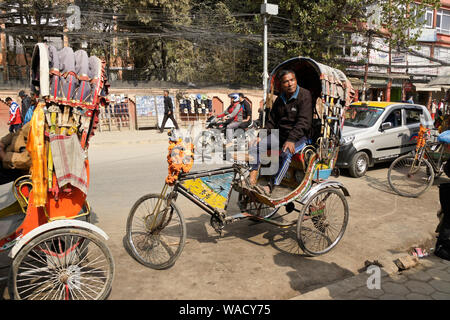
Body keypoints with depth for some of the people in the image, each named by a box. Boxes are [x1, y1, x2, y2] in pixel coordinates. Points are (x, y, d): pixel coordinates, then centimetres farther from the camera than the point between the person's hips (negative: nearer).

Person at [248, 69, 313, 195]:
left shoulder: (305, 96, -9)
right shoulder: (280, 99, 12)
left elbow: (304, 122, -19)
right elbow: (271, 121, 17)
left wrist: (291, 140, -30)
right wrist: (262, 136, 2)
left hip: (300, 136, -6)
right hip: (280, 133, 7)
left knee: (286, 154, -37)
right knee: (254, 148, -11)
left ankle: (270, 186, -32)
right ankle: (252, 181, -18)